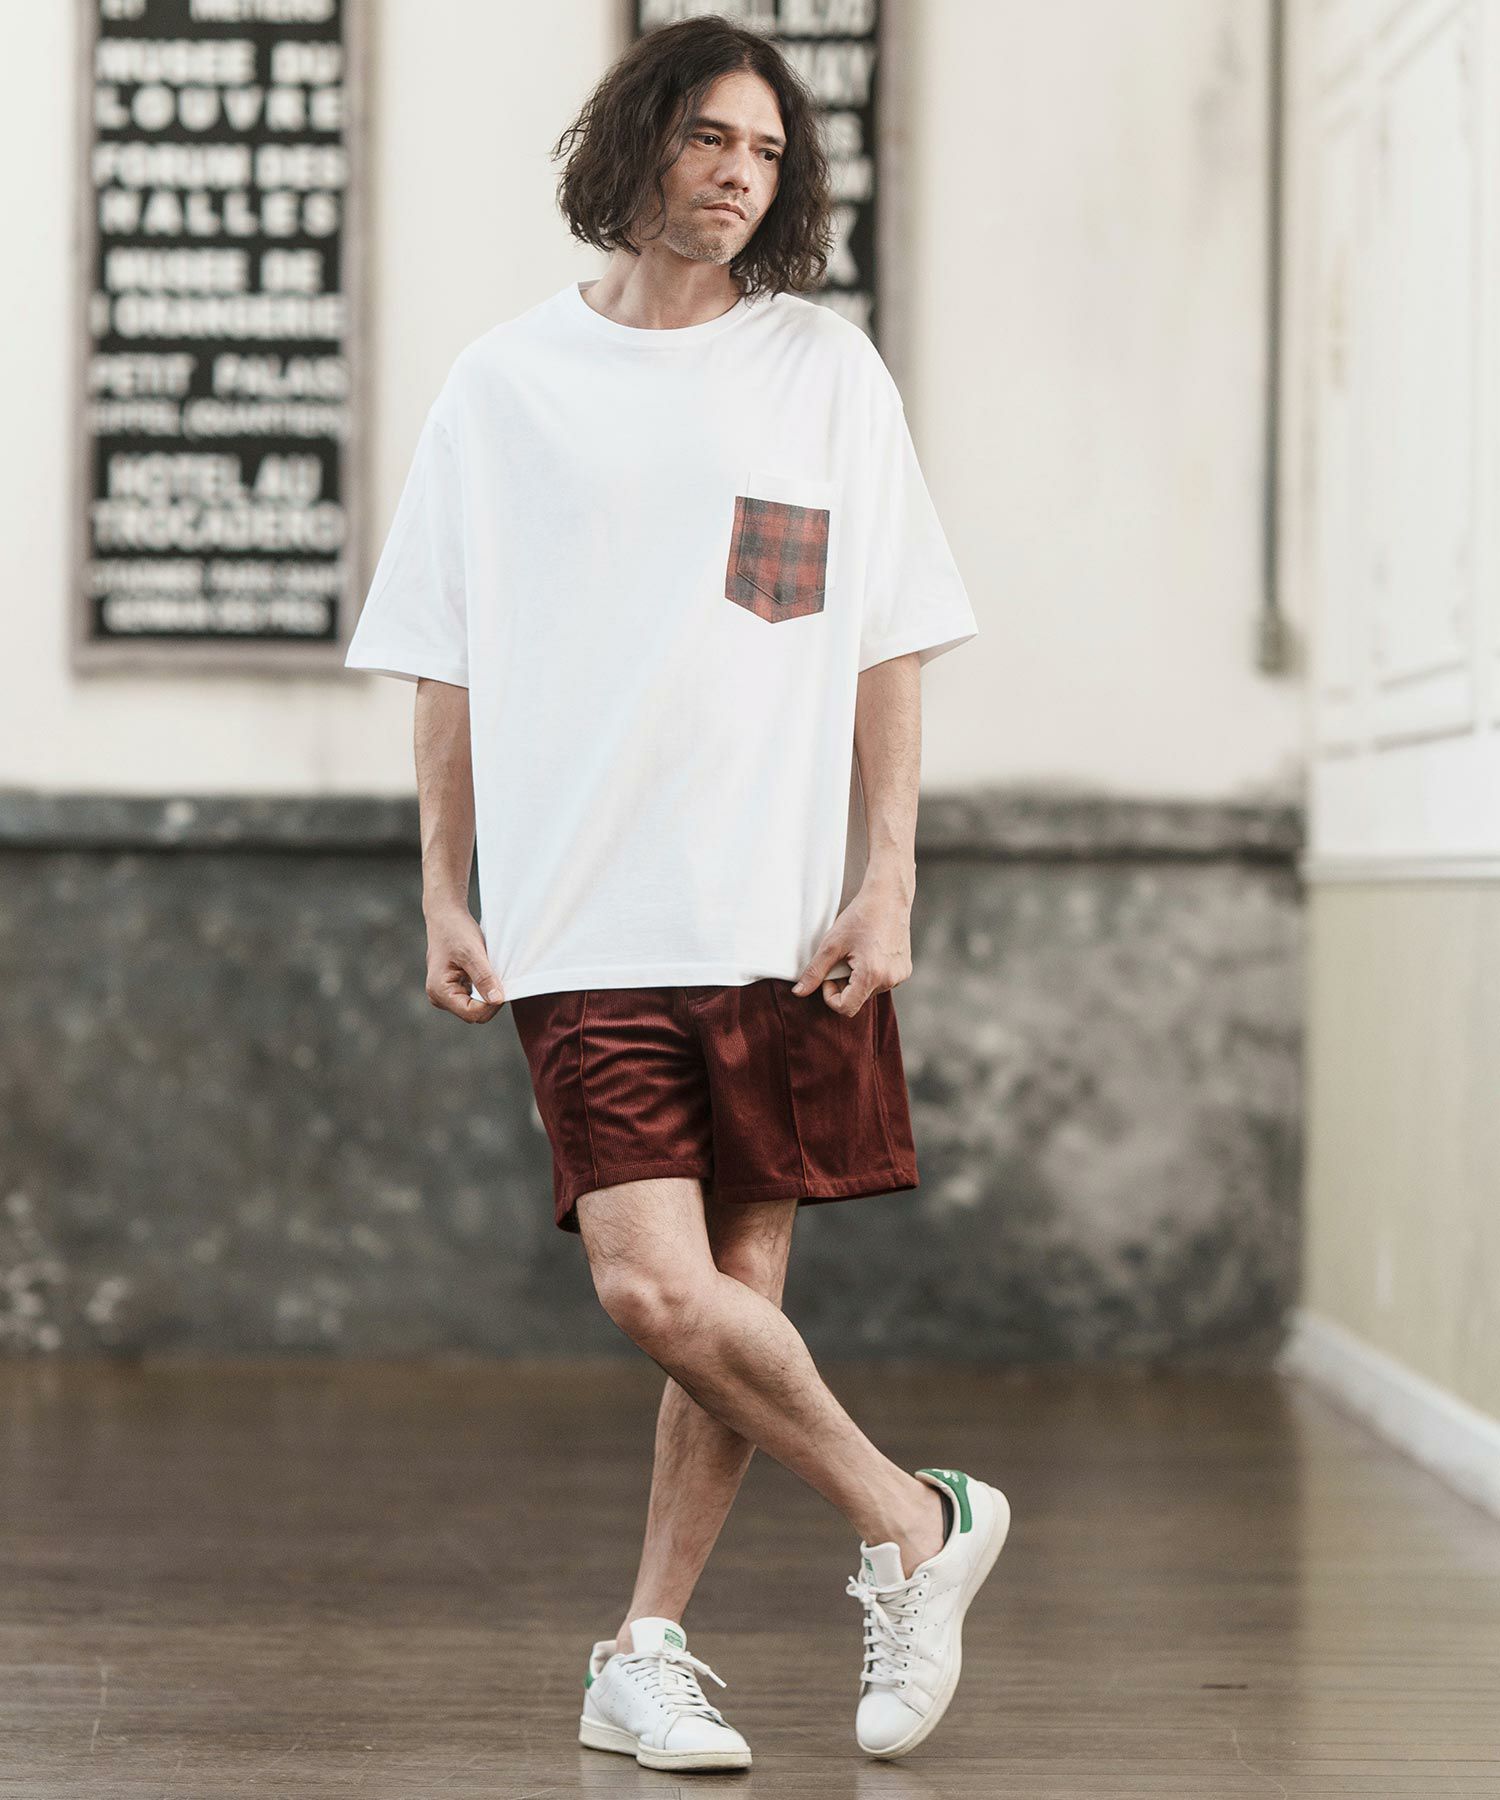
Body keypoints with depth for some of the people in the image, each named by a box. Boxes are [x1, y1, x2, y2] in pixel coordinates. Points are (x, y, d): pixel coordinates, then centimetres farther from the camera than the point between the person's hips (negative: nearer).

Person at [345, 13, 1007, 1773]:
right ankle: (914, 1522, 8)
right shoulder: (506, 384, 8)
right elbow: (443, 668, 11)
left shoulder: (824, 369, 7)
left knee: (738, 1290, 2)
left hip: (785, 917, 1)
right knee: (652, 1288, -12)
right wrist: (444, 897, 4)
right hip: (581, 921, 0)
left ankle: (645, 1652, 16)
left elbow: (887, 652, 7)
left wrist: (885, 881, -2)